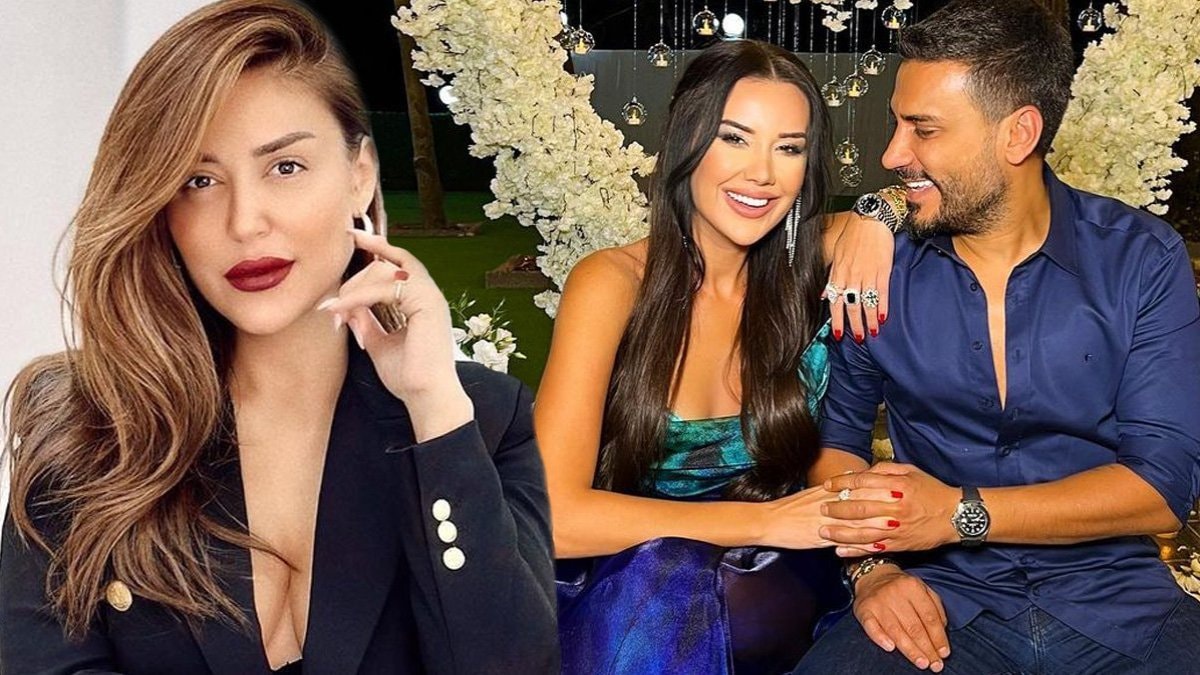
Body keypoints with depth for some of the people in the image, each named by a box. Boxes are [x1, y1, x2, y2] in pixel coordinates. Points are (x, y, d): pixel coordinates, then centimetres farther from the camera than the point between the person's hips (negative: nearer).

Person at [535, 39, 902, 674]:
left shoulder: (808, 269, -2)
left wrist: (874, 225, -12)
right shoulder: (612, 284, -12)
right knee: (657, 571, -36)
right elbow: (554, 515, -20)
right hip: (617, 584, -1)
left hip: (768, 581, 2)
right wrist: (763, 521, -21)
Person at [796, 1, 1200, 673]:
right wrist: (870, 566, -11)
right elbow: (836, 431, 9)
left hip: (1117, 607, 1)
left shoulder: (1143, 261, -3)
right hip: (940, 601, 0)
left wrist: (961, 513, -19)